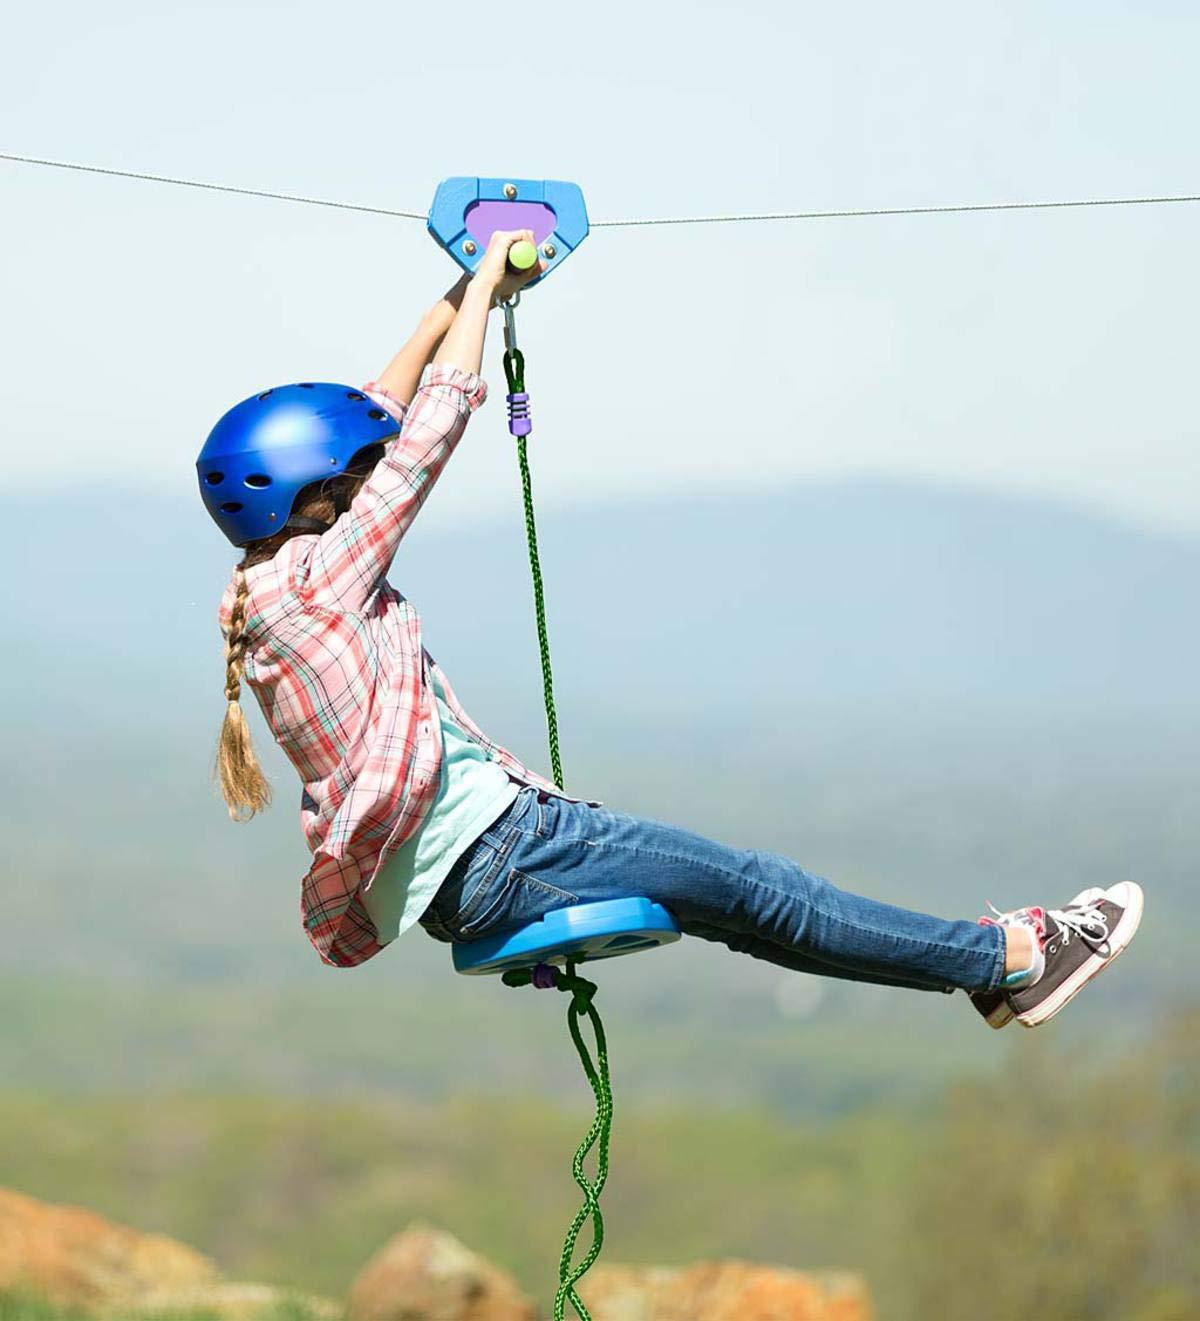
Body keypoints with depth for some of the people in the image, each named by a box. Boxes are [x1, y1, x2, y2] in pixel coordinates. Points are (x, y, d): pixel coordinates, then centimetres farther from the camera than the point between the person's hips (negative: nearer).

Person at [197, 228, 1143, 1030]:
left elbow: (383, 420, 19)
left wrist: (460, 300, 21)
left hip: (488, 836, 11)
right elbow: (428, 436, -13)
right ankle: (1008, 959, 1)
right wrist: (484, 286, -2)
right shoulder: (311, 581, -16)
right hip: (484, 858, -11)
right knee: (750, 890, -7)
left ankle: (983, 960, 21)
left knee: (738, 892, 14)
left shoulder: (280, 583, 11)